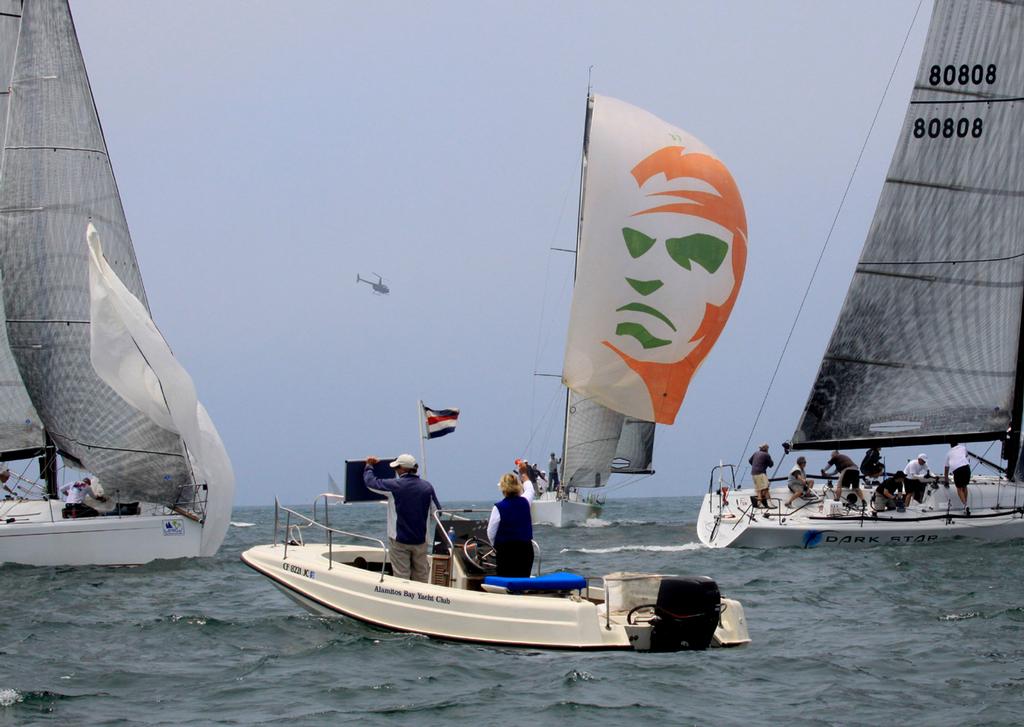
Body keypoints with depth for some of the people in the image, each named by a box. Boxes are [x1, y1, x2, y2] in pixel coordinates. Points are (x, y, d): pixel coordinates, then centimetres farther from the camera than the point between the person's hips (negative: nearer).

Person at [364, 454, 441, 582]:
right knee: (421, 576, 13)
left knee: (401, 576, 0)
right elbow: (436, 512, 4)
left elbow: (370, 482, 0)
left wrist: (369, 466, 19)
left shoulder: (394, 486, -12)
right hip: (421, 540, 3)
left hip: (399, 540, -3)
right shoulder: (427, 487, -2)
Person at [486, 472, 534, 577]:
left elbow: (491, 533, -4)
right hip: (526, 549, 4)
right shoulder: (525, 503, 1)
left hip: (506, 551, -4)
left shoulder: (498, 508, -12)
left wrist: (496, 546, 17)